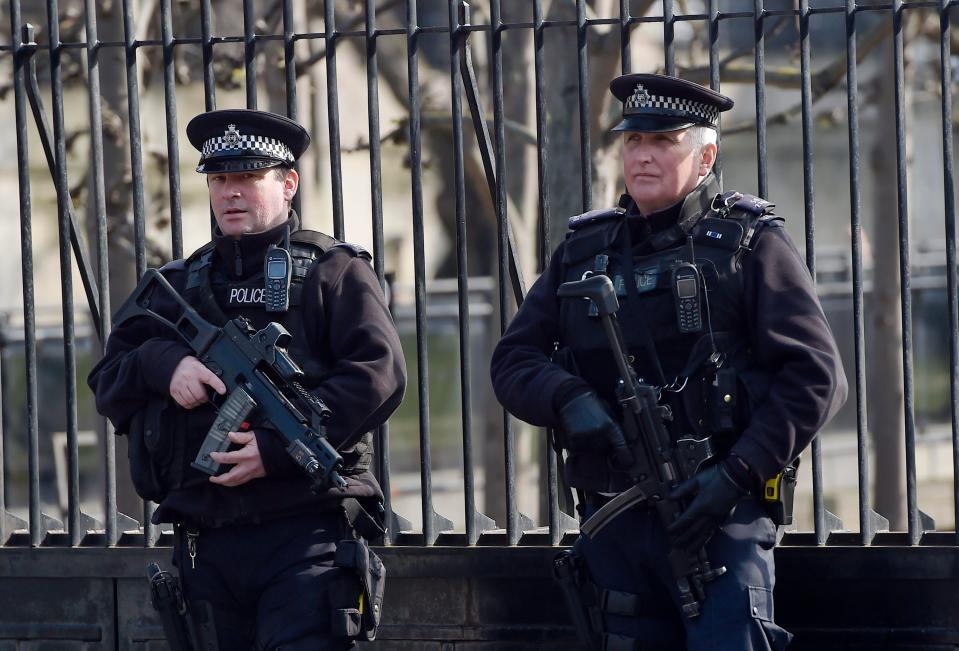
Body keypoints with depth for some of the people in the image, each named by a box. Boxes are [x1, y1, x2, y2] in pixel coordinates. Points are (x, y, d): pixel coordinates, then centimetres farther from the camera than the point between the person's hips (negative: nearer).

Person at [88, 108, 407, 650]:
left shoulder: (333, 271, 4)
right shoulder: (178, 286, 19)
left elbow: (380, 373, -10)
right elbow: (107, 383, 15)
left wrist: (278, 447, -17)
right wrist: (162, 363, -9)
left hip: (306, 533, -5)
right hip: (208, 544, 5)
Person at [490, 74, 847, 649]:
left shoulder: (751, 245, 1)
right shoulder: (584, 252, 15)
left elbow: (816, 376, -6)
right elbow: (514, 360, 12)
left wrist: (738, 476, -16)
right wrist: (569, 401, -11)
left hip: (717, 515, -5)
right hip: (613, 524, 5)